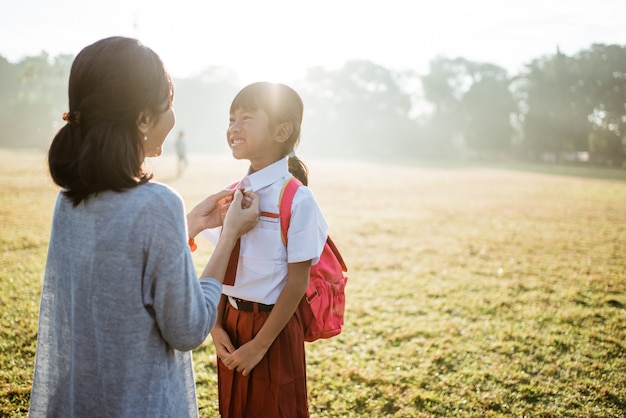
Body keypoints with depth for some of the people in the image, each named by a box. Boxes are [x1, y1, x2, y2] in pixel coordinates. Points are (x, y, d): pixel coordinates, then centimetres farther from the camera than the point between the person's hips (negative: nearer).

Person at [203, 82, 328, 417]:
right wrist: (216, 326, -4)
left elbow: (298, 282, -16)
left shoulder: (296, 200, -17)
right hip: (230, 323, 6)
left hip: (273, 327, -6)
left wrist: (260, 344, -14)